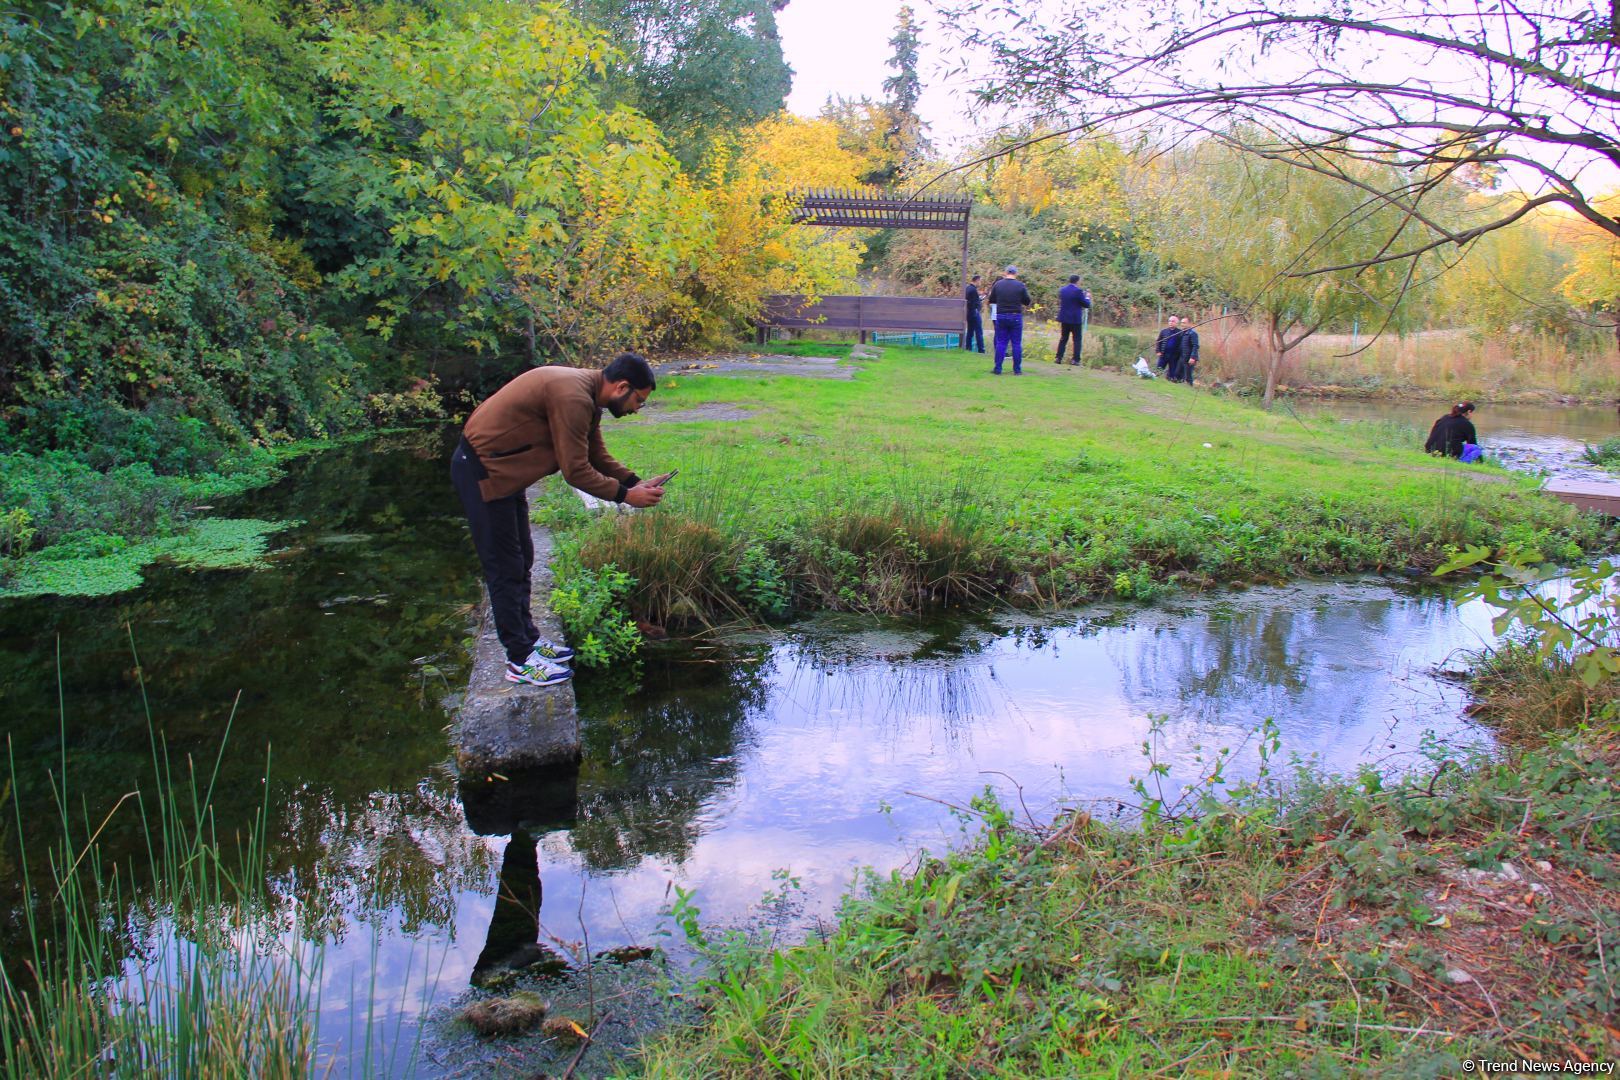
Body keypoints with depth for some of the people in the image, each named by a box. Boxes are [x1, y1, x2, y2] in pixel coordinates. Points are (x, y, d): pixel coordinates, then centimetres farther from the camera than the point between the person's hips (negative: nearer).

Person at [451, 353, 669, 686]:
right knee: (506, 568, -3)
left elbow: (598, 456, 11)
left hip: (503, 471, 10)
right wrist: (626, 495, -15)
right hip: (481, 472, -10)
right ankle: (520, 661, 5)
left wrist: (637, 482, -1)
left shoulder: (587, 396, 6)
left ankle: (528, 639, 29)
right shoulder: (572, 397, -26)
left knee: (521, 559, 17)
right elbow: (576, 471, -24)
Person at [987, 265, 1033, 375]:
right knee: (1016, 343, 5)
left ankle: (998, 369, 4)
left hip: (1001, 316, 1)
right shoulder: (1020, 285, -5)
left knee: (1000, 343, 6)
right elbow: (1028, 302, 2)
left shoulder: (998, 284, -1)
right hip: (1016, 316, -1)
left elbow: (991, 300, 9)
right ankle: (1017, 369, 6)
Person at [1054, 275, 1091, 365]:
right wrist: (1087, 297, 12)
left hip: (1064, 318, 5)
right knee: (1077, 340, 3)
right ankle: (1075, 360, -1)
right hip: (1075, 319, -5)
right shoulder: (1078, 291, -14)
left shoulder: (1062, 290, 4)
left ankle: (1059, 358, 8)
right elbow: (1087, 304, -10)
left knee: (1063, 338, 12)